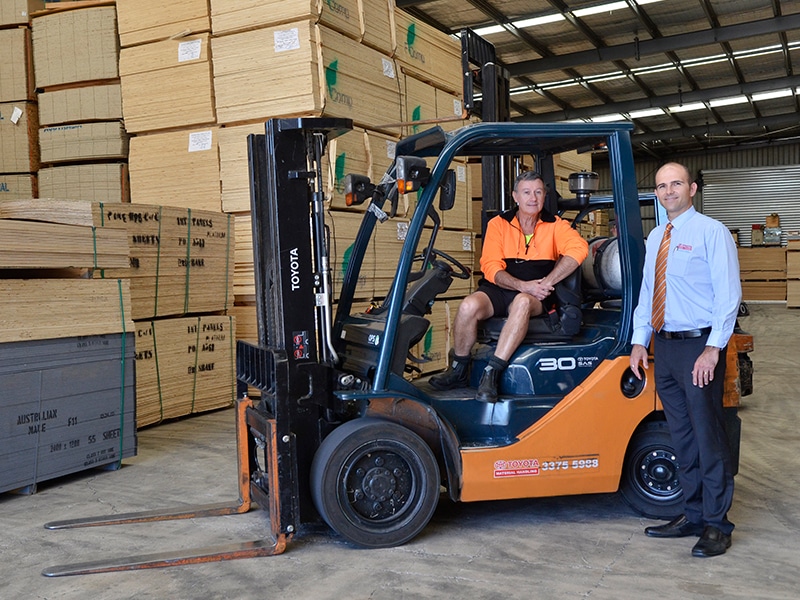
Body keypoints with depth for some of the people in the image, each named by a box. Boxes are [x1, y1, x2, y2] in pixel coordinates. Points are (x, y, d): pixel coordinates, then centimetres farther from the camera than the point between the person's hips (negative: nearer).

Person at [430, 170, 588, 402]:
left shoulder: (554, 226, 6)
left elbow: (579, 248, -15)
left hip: (535, 297, -1)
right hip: (499, 289, 1)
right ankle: (459, 371, -8)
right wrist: (522, 285, -21)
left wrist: (545, 284, -23)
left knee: (522, 302, -37)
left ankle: (491, 373, -34)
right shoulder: (498, 224, 6)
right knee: (468, 306, -29)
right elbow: (491, 268, -4)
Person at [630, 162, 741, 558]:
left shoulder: (711, 232, -5)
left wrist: (713, 348, -19)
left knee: (708, 436, -1)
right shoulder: (655, 238, 15)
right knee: (682, 437, 13)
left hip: (699, 347, -7)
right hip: (664, 347, 7)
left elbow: (728, 294, -11)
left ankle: (716, 525, 11)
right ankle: (693, 515, 25)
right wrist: (639, 341, 10)